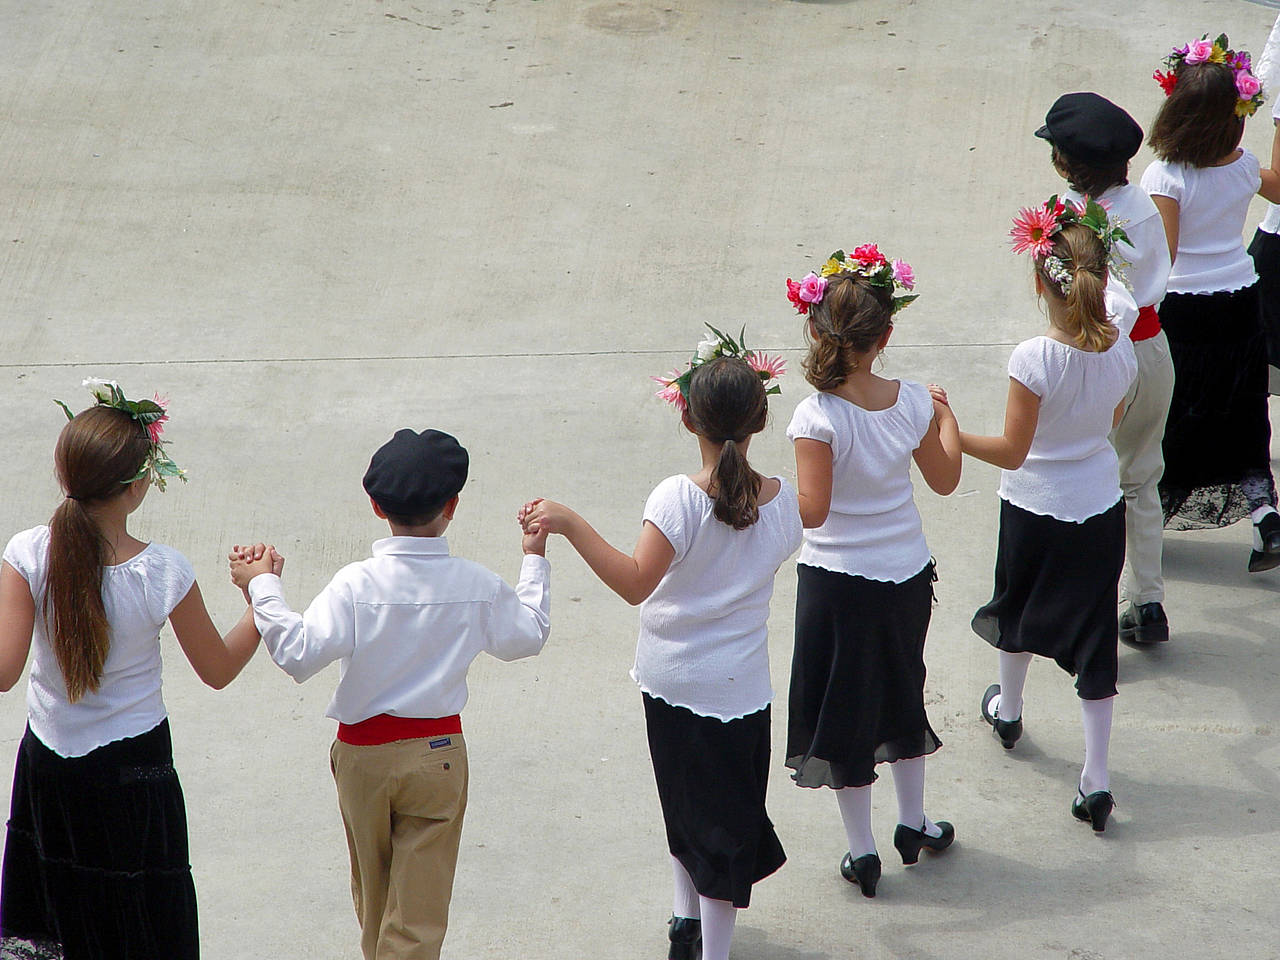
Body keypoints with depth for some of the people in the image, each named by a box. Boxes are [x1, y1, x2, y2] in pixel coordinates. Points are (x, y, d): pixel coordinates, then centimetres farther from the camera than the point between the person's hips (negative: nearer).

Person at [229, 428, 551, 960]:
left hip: (364, 753, 0)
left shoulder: (357, 585, -17)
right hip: (439, 753, 0)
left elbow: (298, 653, -25)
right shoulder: (477, 586, -8)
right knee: (419, 910, 3)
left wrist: (262, 585, -16)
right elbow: (528, 636, 11)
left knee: (373, 897, 21)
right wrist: (535, 561, 23)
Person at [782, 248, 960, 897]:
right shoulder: (911, 401, -9)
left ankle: (861, 851, 18)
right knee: (901, 688, 25)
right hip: (907, 573, 4)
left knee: (844, 704, 10)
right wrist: (946, 419, 21)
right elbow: (945, 479, 6)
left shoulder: (819, 416, -23)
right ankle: (913, 822, 39)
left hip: (839, 581, -4)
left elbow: (812, 509, -26)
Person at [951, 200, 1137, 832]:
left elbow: (1012, 450, -20)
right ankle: (1096, 780, 5)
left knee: (1018, 609, 26)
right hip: (1101, 507, 3)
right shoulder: (1122, 351, -11)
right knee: (1093, 636, 8)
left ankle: (1007, 710, 52)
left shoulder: (1035, 358, -26)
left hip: (1036, 508, -3)